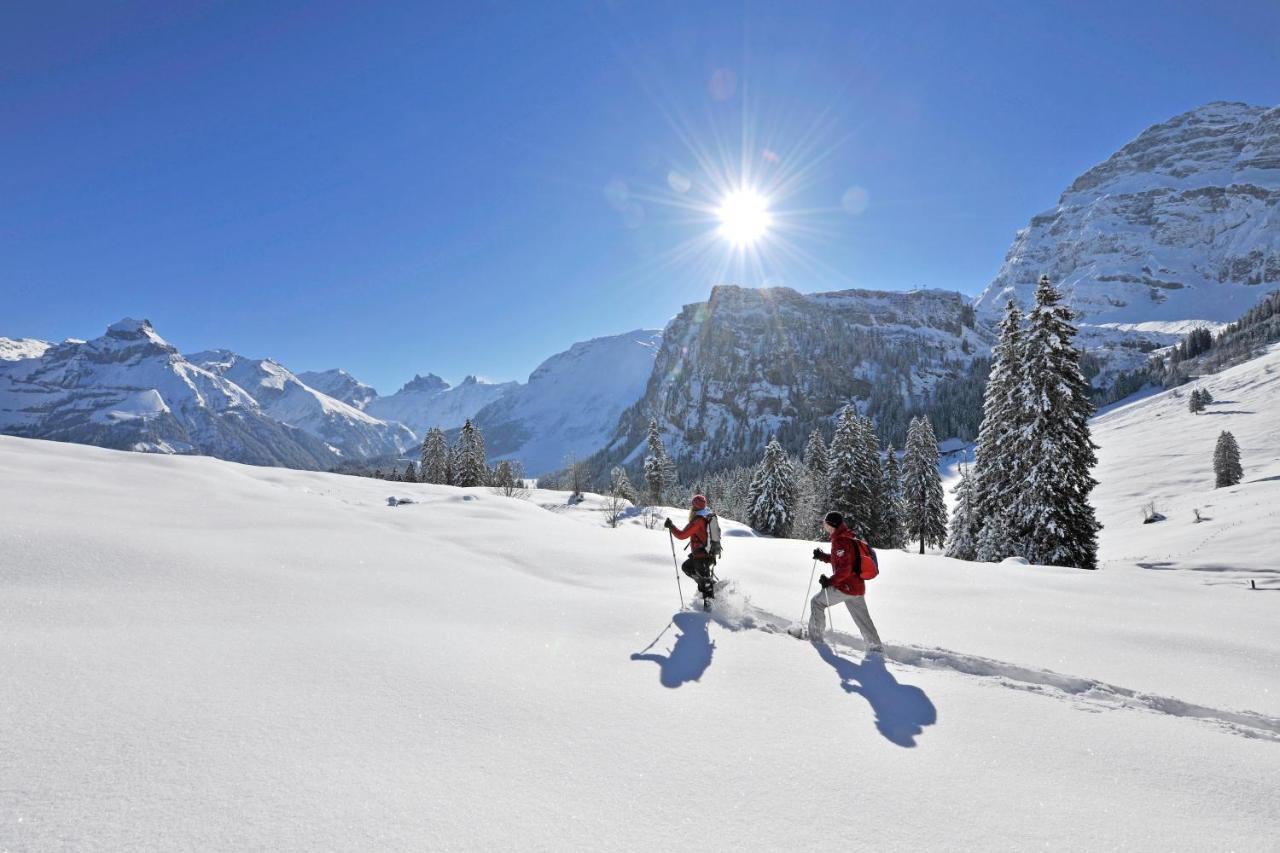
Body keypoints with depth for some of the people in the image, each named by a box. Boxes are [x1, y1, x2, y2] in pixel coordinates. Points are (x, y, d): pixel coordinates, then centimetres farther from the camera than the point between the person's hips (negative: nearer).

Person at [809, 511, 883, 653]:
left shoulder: (841, 541, -17)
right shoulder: (845, 538, 13)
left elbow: (844, 568, -24)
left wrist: (830, 581, -19)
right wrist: (822, 556, 17)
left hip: (845, 587, -9)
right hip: (858, 586, 9)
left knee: (817, 602, 6)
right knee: (863, 619, 15)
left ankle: (815, 637, 10)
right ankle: (876, 647, 17)